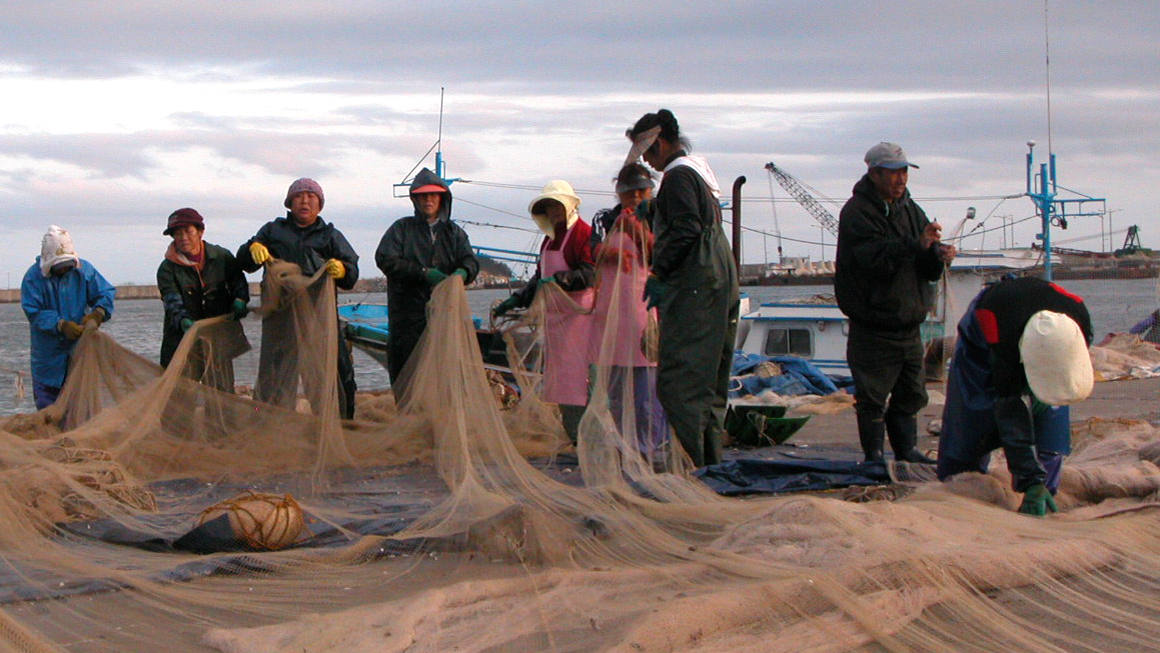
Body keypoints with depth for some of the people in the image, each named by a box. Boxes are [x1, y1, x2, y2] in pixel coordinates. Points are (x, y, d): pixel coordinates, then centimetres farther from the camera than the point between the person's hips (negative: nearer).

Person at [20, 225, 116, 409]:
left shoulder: (84, 270, -3)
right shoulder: (33, 277, -10)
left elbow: (106, 293, -1)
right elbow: (34, 312, -16)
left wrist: (98, 313, -22)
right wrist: (61, 325, -28)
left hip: (80, 345, 2)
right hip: (48, 351, -2)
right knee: (45, 394, 4)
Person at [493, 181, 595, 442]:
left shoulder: (584, 234, -9)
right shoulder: (550, 237, 19)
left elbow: (591, 273, -19)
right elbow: (541, 276, 27)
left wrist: (558, 280, -28)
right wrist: (516, 300, 21)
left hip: (578, 312, -9)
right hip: (555, 314, 9)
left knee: (578, 376, -12)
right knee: (558, 377, 6)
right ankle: (573, 436, 9)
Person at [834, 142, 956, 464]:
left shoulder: (909, 209, 13)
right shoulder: (857, 212, -10)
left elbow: (927, 269, 11)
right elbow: (875, 258, -25)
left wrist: (938, 255, -12)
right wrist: (916, 245, -34)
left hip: (909, 325, 7)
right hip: (873, 326, -7)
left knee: (910, 393, 13)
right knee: (873, 395, -3)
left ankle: (906, 450, 24)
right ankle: (873, 456, 5)